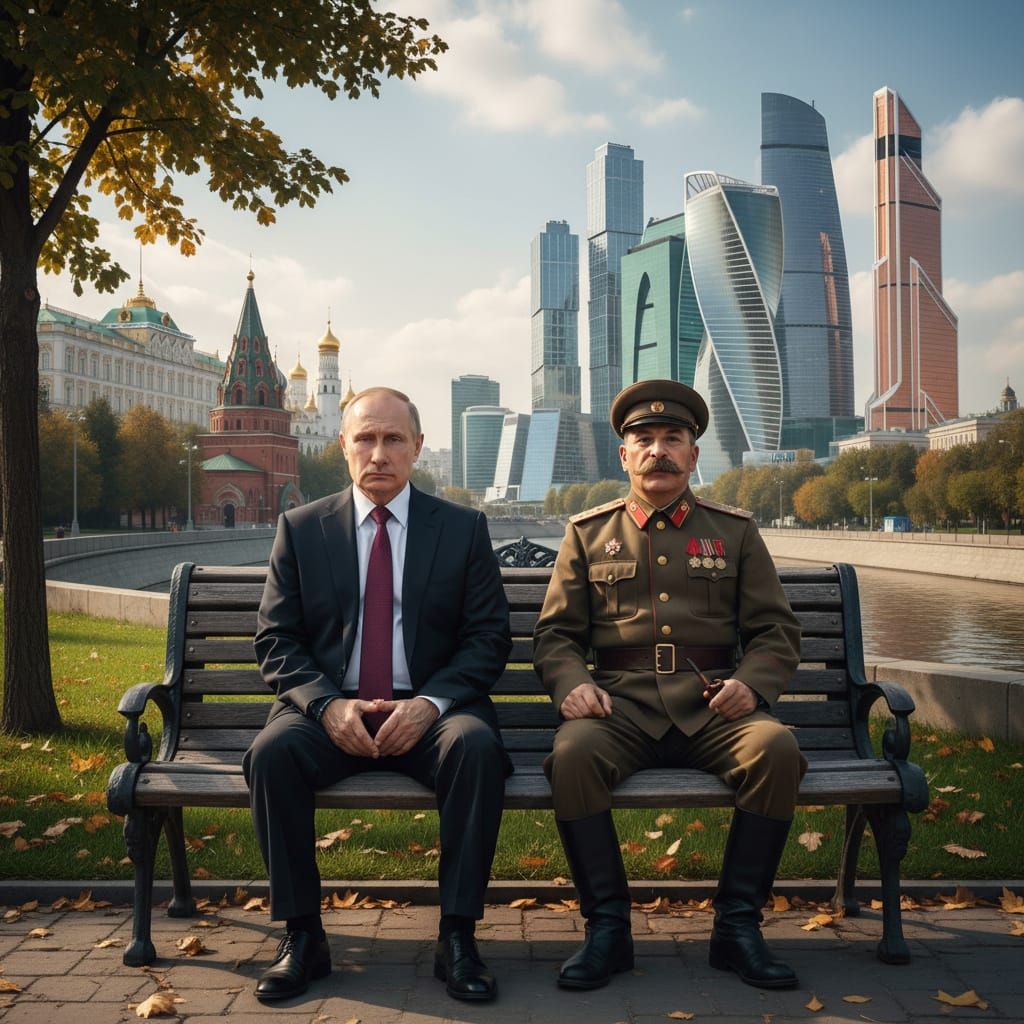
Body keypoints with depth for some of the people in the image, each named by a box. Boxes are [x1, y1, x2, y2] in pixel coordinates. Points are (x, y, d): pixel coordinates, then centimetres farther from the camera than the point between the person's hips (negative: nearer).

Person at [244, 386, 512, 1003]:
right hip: (330, 710, 1)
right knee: (272, 752, -29)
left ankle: (457, 938, -18)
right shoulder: (301, 529, 9)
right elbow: (277, 640, 5)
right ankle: (302, 937, -13)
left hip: (429, 711, -1)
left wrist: (430, 703, -16)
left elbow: (488, 638, 1)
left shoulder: (464, 529, 6)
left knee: (477, 747, -32)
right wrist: (328, 704, -14)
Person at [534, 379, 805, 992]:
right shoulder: (588, 533, 16)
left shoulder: (735, 531, 17)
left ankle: (738, 924, -13)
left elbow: (778, 631, 12)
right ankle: (608, 927, -15)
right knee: (574, 753, -32)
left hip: (713, 706, 1)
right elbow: (556, 634, 12)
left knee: (777, 748, -30)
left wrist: (751, 683, -9)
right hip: (622, 705, 0)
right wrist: (573, 685, -10)